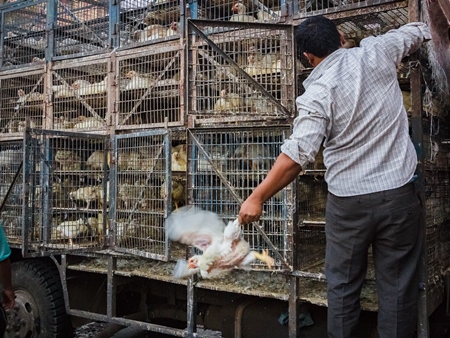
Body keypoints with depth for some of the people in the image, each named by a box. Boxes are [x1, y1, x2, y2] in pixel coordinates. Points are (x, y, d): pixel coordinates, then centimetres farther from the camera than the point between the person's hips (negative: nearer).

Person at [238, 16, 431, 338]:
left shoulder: (318, 93, -12)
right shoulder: (376, 51, -2)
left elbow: (297, 155, -21)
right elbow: (419, 31, 18)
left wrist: (258, 198, -17)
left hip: (348, 200, -2)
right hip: (399, 192, 2)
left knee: (343, 284, 17)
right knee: (398, 286, 12)